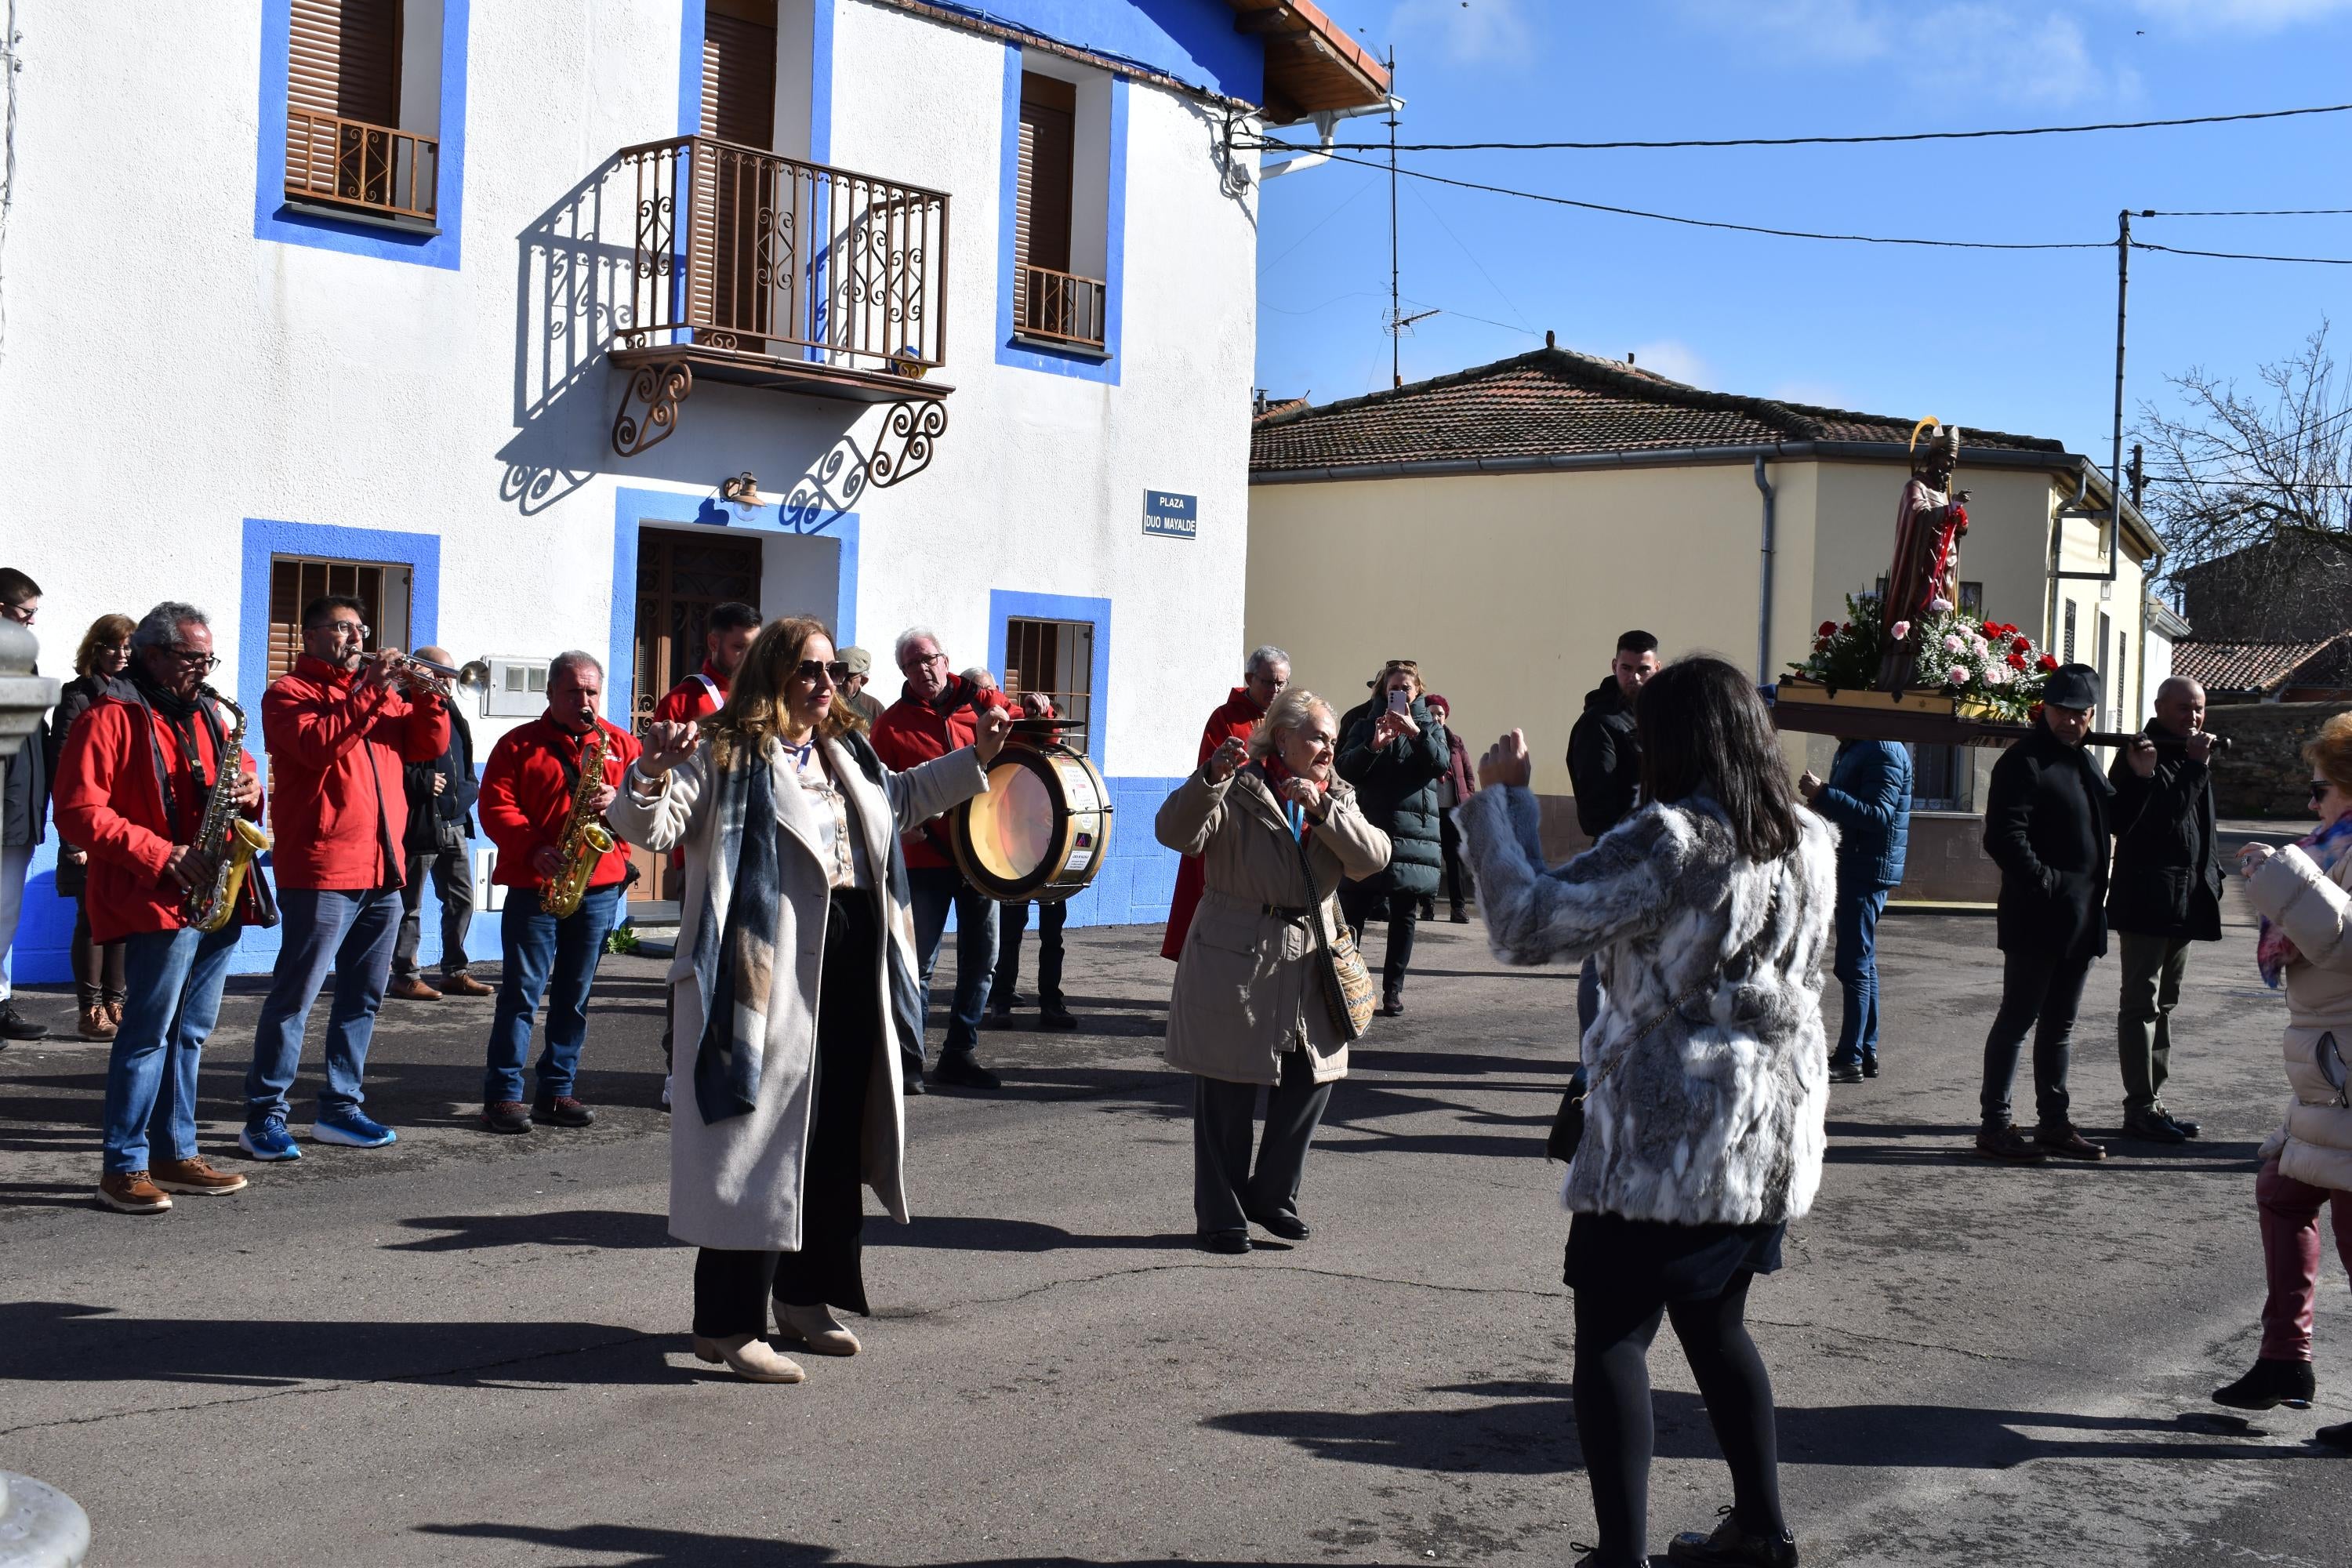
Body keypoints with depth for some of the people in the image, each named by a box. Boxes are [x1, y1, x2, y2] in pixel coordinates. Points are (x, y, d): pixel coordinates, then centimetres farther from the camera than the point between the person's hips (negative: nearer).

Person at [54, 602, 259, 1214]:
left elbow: (239, 775, 26)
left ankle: (176, 1153, 19)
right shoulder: (110, 718, -7)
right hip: (158, 903, -7)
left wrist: (249, 788, 1)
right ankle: (123, 1168, -1)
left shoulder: (208, 714, 17)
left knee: (190, 1031, 12)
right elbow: (80, 813, -13)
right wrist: (159, 855, -19)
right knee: (148, 1032, -7)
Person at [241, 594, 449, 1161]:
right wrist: (370, 693, -20)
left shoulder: (382, 691, 20)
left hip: (381, 870, 7)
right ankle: (264, 1115, -3)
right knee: (296, 994, -7)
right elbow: (317, 744, -19)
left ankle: (341, 1107, 18)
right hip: (320, 870, -7)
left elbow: (430, 745, 11)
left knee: (364, 995, 11)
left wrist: (426, 695, -6)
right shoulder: (291, 692, 0)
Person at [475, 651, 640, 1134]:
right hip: (533, 887, -3)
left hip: (599, 889, 3)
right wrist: (535, 849, -18)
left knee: (574, 995, 8)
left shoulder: (622, 745, 12)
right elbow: (495, 807, -4)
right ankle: (503, 1094, 1)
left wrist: (618, 801, -14)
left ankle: (557, 1090, 16)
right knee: (522, 991, -4)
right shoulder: (519, 744, 4)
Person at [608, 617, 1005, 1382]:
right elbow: (651, 827, -16)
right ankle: (726, 1323, 3)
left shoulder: (846, 754, 17)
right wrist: (652, 775, -35)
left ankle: (805, 1296, 30)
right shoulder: (726, 757, -8)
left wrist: (974, 758, 30)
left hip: (855, 975, 8)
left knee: (838, 1139, 14)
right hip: (769, 977, -8)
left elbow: (900, 800, 36)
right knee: (760, 1143, -5)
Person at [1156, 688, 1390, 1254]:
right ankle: (1220, 1213, 14)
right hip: (1234, 966, -5)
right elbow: (1175, 833, -20)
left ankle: (1272, 1194, 27)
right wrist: (1209, 777, -34)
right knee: (1227, 1094, 1)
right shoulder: (1237, 791, -5)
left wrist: (1322, 810, -18)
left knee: (1312, 1081, 8)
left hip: (1310, 964, 5)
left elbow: (1373, 857, -5)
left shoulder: (1337, 797, 11)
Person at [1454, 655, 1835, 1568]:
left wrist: (1498, 801, -9)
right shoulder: (1809, 842, 5)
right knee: (1716, 1323, 21)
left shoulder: (1666, 843, -18)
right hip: (1773, 1136, 8)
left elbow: (1526, 925, -20)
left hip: (1668, 1135, -7)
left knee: (1612, 1335, 1)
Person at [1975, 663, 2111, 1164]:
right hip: (2036, 918, -8)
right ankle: (1994, 1125, 1)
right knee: (2018, 1019, -3)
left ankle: (2054, 1123, 21)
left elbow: (2106, 823, 25)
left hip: (2080, 919, 8)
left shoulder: (2083, 761, 17)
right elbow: (2003, 839, -19)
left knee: (2059, 1025, 14)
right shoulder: (2024, 761, -11)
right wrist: (2046, 883, -21)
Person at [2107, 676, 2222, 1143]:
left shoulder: (2191, 756, 17)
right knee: (2141, 1003, -6)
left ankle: (2153, 1101, 19)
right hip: (2148, 897, -9)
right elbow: (2167, 815, -23)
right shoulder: (2143, 755, -11)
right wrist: (2195, 767, -24)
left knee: (2163, 1002, 13)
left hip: (2185, 899, 9)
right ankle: (2140, 1109, -4)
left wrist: (2210, 878, 18)